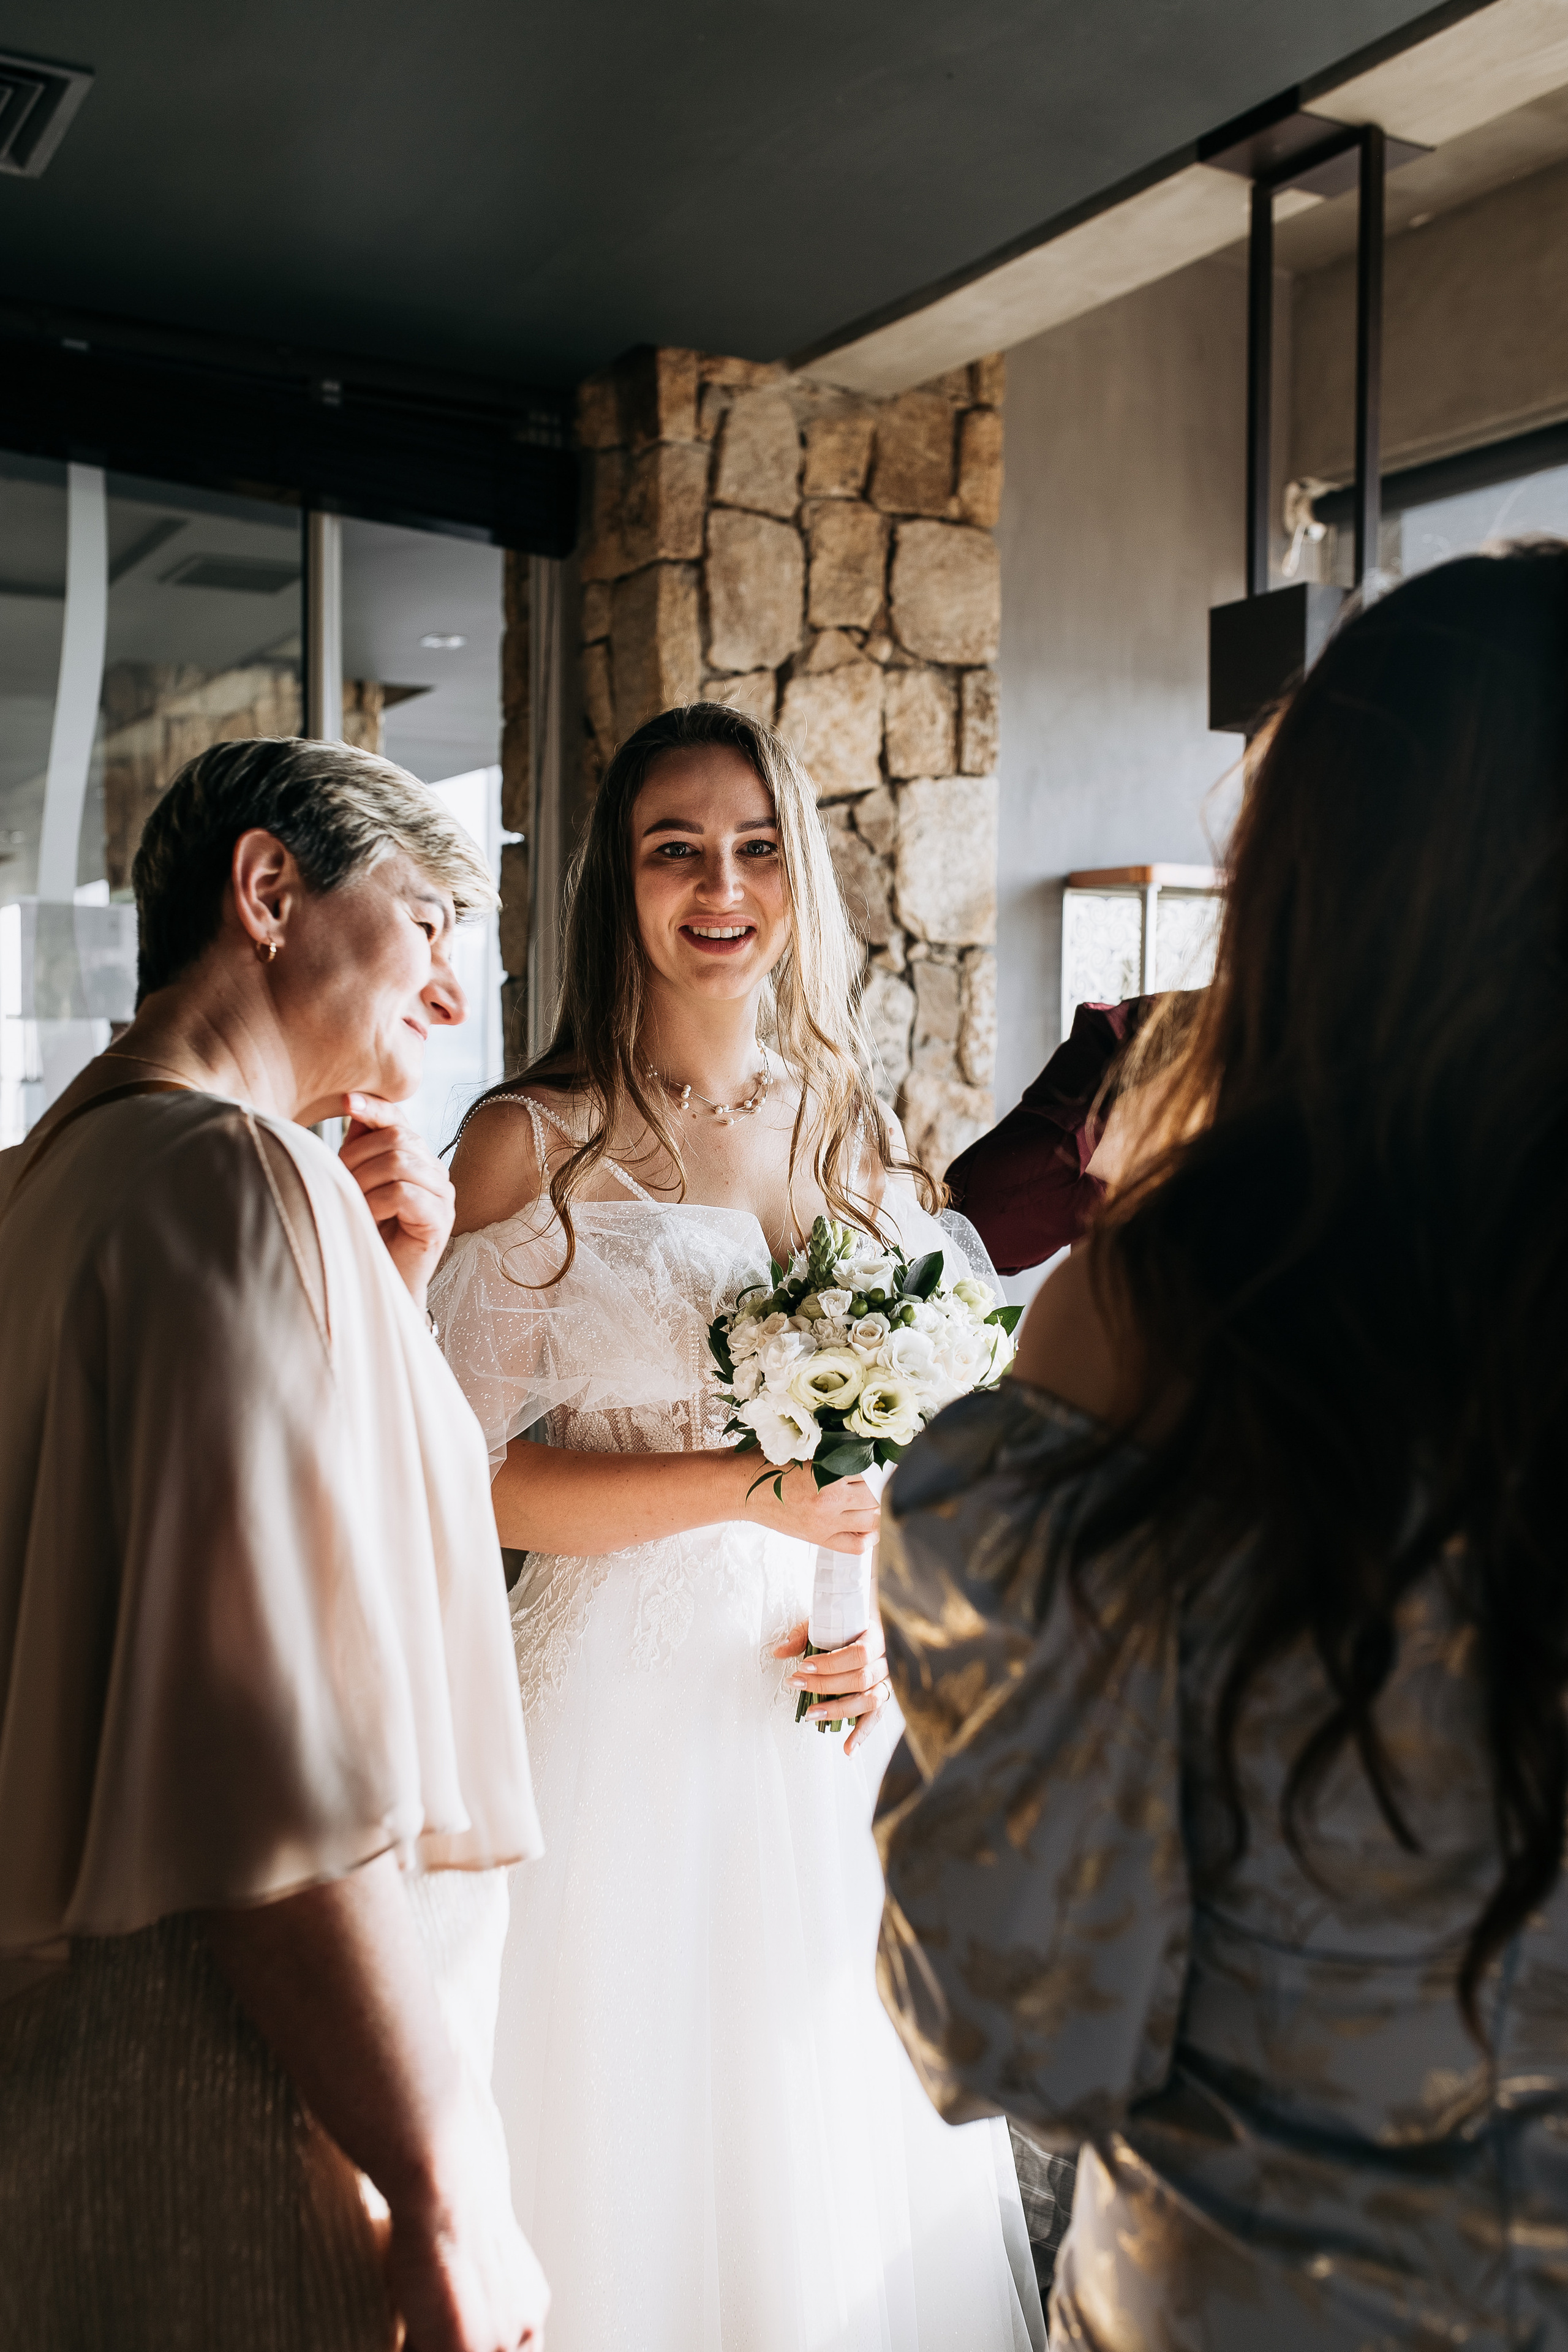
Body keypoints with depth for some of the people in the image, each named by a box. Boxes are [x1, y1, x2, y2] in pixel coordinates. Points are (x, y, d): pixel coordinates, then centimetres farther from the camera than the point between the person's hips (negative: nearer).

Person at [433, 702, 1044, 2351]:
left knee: (842, 2126, 16)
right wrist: (746, 1486, -18)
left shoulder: (863, 1133, 6)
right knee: (646, 2127, 10)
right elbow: (471, 1482, -10)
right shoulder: (532, 1143, -7)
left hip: (844, 1713, 4)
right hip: (630, 1699, -4)